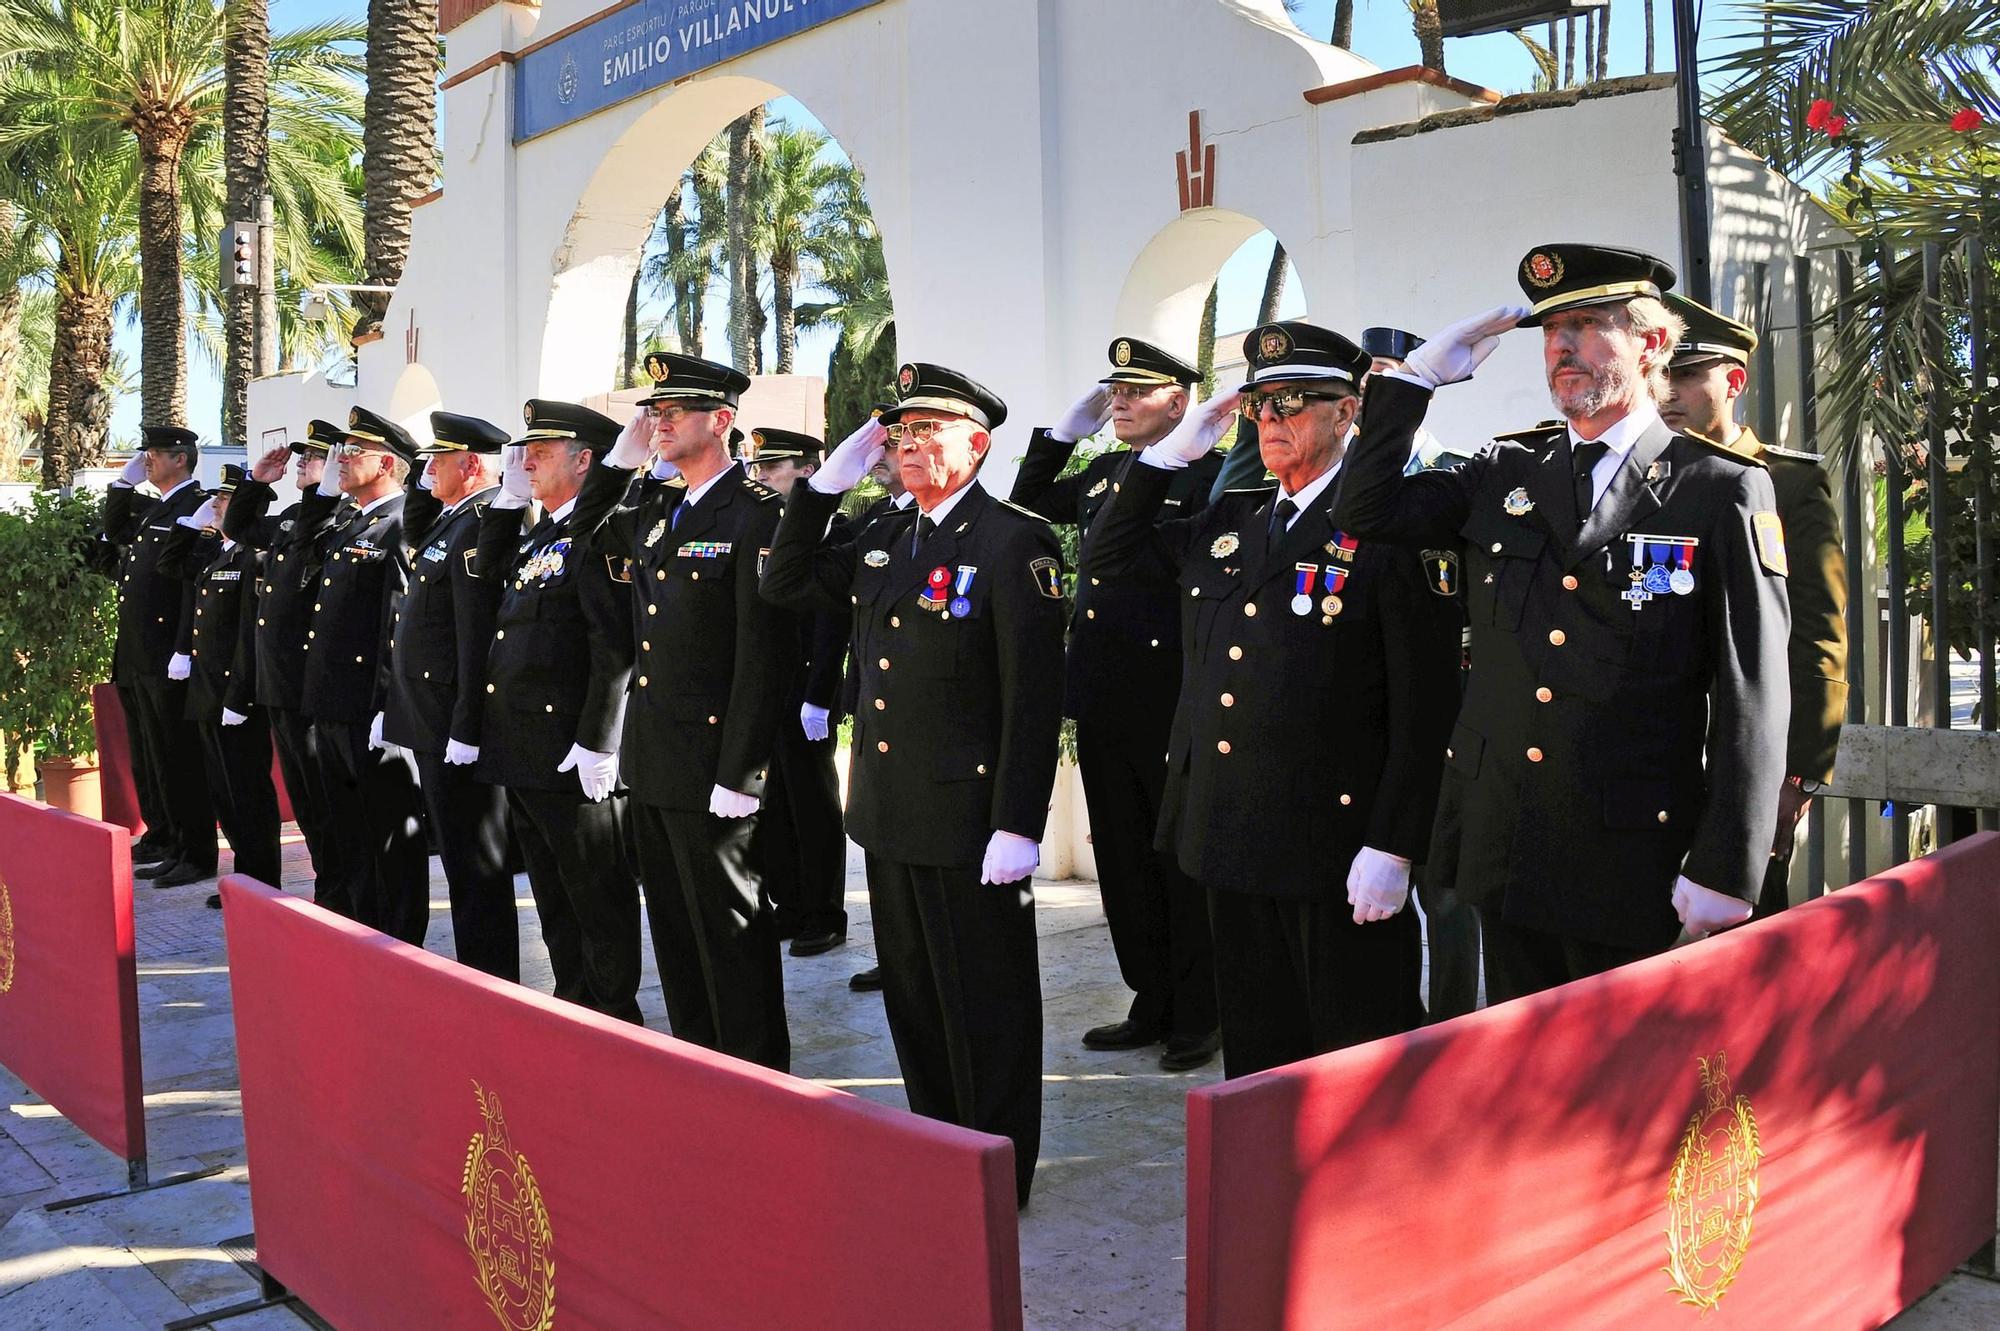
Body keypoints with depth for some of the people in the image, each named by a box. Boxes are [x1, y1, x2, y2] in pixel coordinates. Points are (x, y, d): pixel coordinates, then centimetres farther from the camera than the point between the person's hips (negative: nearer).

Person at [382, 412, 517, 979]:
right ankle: (478, 973, 26)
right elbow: (413, 537, 36)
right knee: (459, 853, 16)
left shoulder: (483, 523, -18)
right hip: (435, 725, 10)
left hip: (457, 725, -10)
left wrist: (466, 729, -24)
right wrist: (422, 481, 19)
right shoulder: (452, 518, 13)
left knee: (474, 866, -3)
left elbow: (480, 637, -23)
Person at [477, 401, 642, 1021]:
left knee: (598, 900, 1)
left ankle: (615, 1026, 11)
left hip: (573, 758, -10)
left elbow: (616, 645, -20)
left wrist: (598, 743, -23)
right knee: (553, 898, 17)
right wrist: (508, 497, 14)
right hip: (523, 756, 10)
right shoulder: (538, 533, 16)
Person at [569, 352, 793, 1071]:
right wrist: (621, 455, 13)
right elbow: (587, 528, 31)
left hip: (712, 763, -8)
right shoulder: (656, 510, 11)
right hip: (651, 761, 9)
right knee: (674, 929, 16)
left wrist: (738, 773, -21)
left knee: (731, 932, 2)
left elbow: (764, 654, -18)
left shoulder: (755, 515, -14)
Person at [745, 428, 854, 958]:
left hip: (803, 700, -7)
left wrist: (818, 700, -19)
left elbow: (832, 625, -15)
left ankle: (824, 918, 14)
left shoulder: (830, 530, -10)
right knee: (770, 812, 12)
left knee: (814, 812, 3)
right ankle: (789, 909, 24)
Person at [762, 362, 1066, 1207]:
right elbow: (785, 587, 14)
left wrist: (1018, 826, -19)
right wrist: (827, 482, 4)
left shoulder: (1015, 542, -12)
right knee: (913, 996, 17)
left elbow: (1032, 696, -15)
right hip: (890, 816, 8)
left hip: (970, 819, -8)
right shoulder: (882, 541, 12)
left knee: (986, 1004, 5)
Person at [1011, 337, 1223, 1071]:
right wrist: (1064, 430, 14)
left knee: (1184, 862, 4)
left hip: (1172, 707, -7)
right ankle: (1152, 1005, 27)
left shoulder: (1208, 473, -9)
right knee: (1124, 863, 14)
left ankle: (1198, 1017, 18)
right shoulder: (1100, 472, 14)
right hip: (1103, 701, 8)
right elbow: (1029, 503, 24)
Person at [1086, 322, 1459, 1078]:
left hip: (1336, 851, -6)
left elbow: (1423, 706, -12)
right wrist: (1171, 451, 9)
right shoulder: (1230, 523, 12)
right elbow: (1108, 553, 20)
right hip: (1231, 843, 7)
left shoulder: (1386, 530, -9)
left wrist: (1391, 848, -15)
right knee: (1255, 1053, 17)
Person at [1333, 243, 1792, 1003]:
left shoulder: (1722, 491, -6)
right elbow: (1367, 511, 6)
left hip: (1633, 871, -4)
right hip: (1504, 851, 4)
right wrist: (1423, 372, 0)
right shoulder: (1503, 476, 8)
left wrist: (1725, 874, -13)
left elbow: (1751, 702, -9)